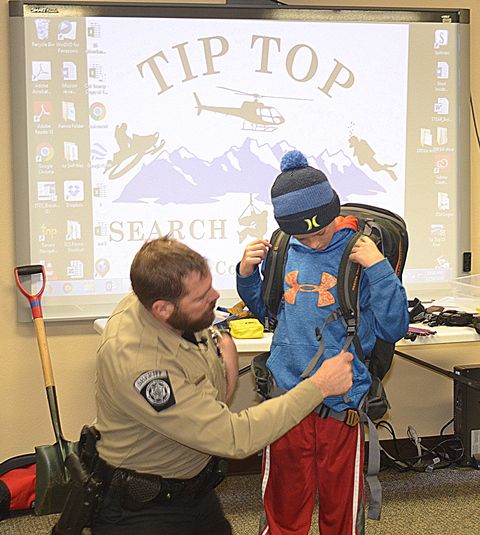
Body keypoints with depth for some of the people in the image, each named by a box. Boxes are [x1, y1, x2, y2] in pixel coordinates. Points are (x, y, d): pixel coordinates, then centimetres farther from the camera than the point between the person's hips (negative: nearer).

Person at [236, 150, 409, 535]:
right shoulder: (281, 251, 1)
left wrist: (378, 267, -19)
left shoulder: (360, 251, -8)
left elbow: (393, 328, -10)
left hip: (340, 405, -3)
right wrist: (247, 274, 1)